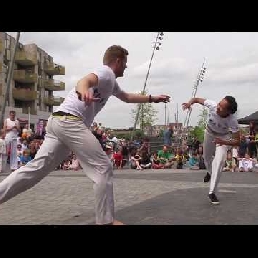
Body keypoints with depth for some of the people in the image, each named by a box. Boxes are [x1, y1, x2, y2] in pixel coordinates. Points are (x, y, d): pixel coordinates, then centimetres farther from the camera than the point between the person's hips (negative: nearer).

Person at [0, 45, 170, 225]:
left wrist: (153, 98, 44)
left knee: (37, 168, 5)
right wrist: (82, 89, -49)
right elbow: (87, 80, -25)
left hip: (59, 122, 10)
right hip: (70, 121, -10)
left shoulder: (110, 81, 30)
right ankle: (106, 220, 0)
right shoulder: (106, 72, -1)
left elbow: (127, 97, 45)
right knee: (103, 167, -6)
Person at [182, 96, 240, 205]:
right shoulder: (212, 105, -36)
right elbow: (196, 99, -21)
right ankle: (210, 172, 56)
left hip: (223, 137, -3)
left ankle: (212, 192, -13)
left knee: (219, 161, -23)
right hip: (210, 133, 3)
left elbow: (237, 141, -31)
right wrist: (189, 103, -43)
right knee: (206, 157, 20)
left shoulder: (232, 121, -39)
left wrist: (224, 142, -49)